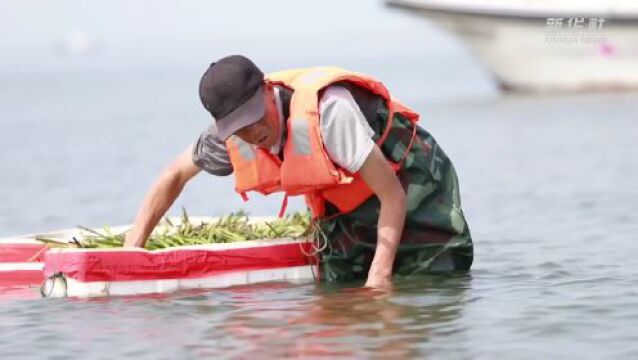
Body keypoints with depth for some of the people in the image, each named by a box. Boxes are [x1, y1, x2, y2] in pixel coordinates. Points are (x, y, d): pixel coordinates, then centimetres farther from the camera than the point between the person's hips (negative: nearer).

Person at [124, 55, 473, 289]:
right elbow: (174, 176, 2)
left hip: (409, 180, -6)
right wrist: (133, 246, -6)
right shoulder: (230, 136, -16)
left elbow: (392, 194, -33)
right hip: (343, 211, 6)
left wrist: (380, 275, -36)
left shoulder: (326, 110, -38)